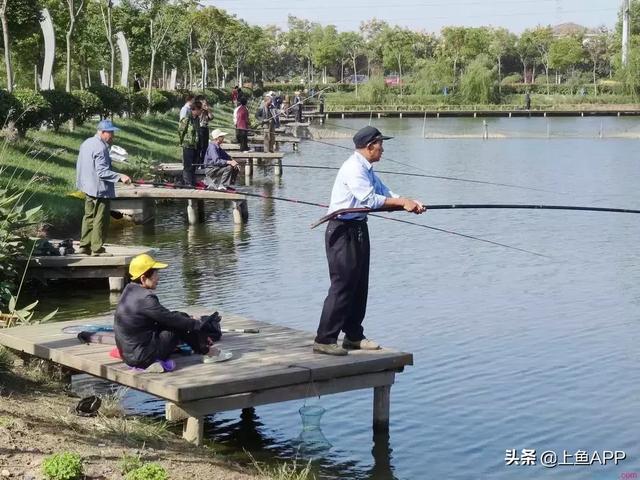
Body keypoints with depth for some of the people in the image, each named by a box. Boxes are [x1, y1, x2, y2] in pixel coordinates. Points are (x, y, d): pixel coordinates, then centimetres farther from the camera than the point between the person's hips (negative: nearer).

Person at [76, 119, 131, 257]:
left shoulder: (86, 143, 11)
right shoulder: (101, 148, -19)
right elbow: (102, 172, -24)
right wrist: (120, 177, -28)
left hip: (87, 188, 10)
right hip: (100, 189, -10)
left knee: (89, 216, 17)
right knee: (101, 219, -2)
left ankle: (84, 245, 21)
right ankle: (97, 249, 1)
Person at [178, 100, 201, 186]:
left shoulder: (197, 119, 10)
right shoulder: (186, 119, -15)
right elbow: (180, 131, -10)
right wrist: (183, 141, -2)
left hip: (195, 146, 8)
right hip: (188, 146, -8)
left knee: (193, 166, 13)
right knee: (188, 166, -5)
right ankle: (188, 184, -3)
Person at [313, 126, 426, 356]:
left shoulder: (367, 169, 16)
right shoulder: (353, 168, -17)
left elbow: (385, 194, 13)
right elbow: (371, 199, -23)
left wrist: (410, 203, -2)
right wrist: (403, 202, -18)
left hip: (358, 229, 10)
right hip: (342, 230, -10)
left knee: (359, 285, 13)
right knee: (343, 284, -10)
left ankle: (354, 336, 22)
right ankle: (324, 340, -6)